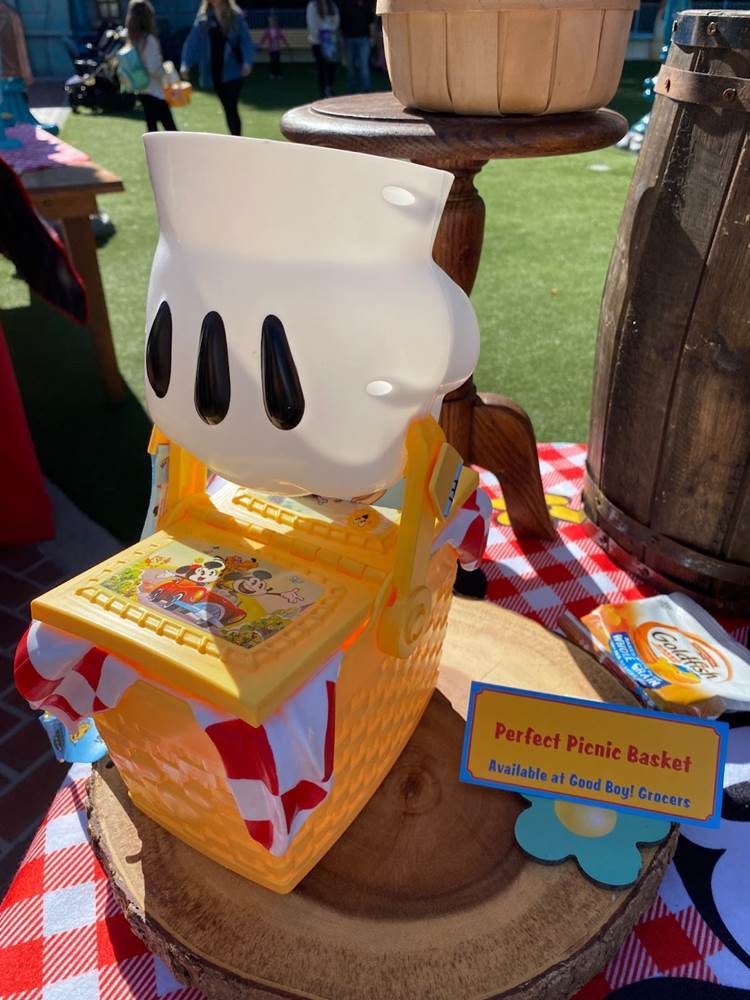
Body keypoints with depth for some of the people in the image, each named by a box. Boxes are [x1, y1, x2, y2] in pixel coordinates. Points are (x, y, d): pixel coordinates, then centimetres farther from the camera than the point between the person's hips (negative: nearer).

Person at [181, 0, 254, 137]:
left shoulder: (236, 15, -2)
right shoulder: (203, 17, 3)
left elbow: (246, 40, -5)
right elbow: (193, 41, -2)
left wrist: (247, 62, -20)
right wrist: (186, 64, -14)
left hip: (233, 69, -3)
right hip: (214, 69, 3)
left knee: (231, 108, -11)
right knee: (228, 109, 12)